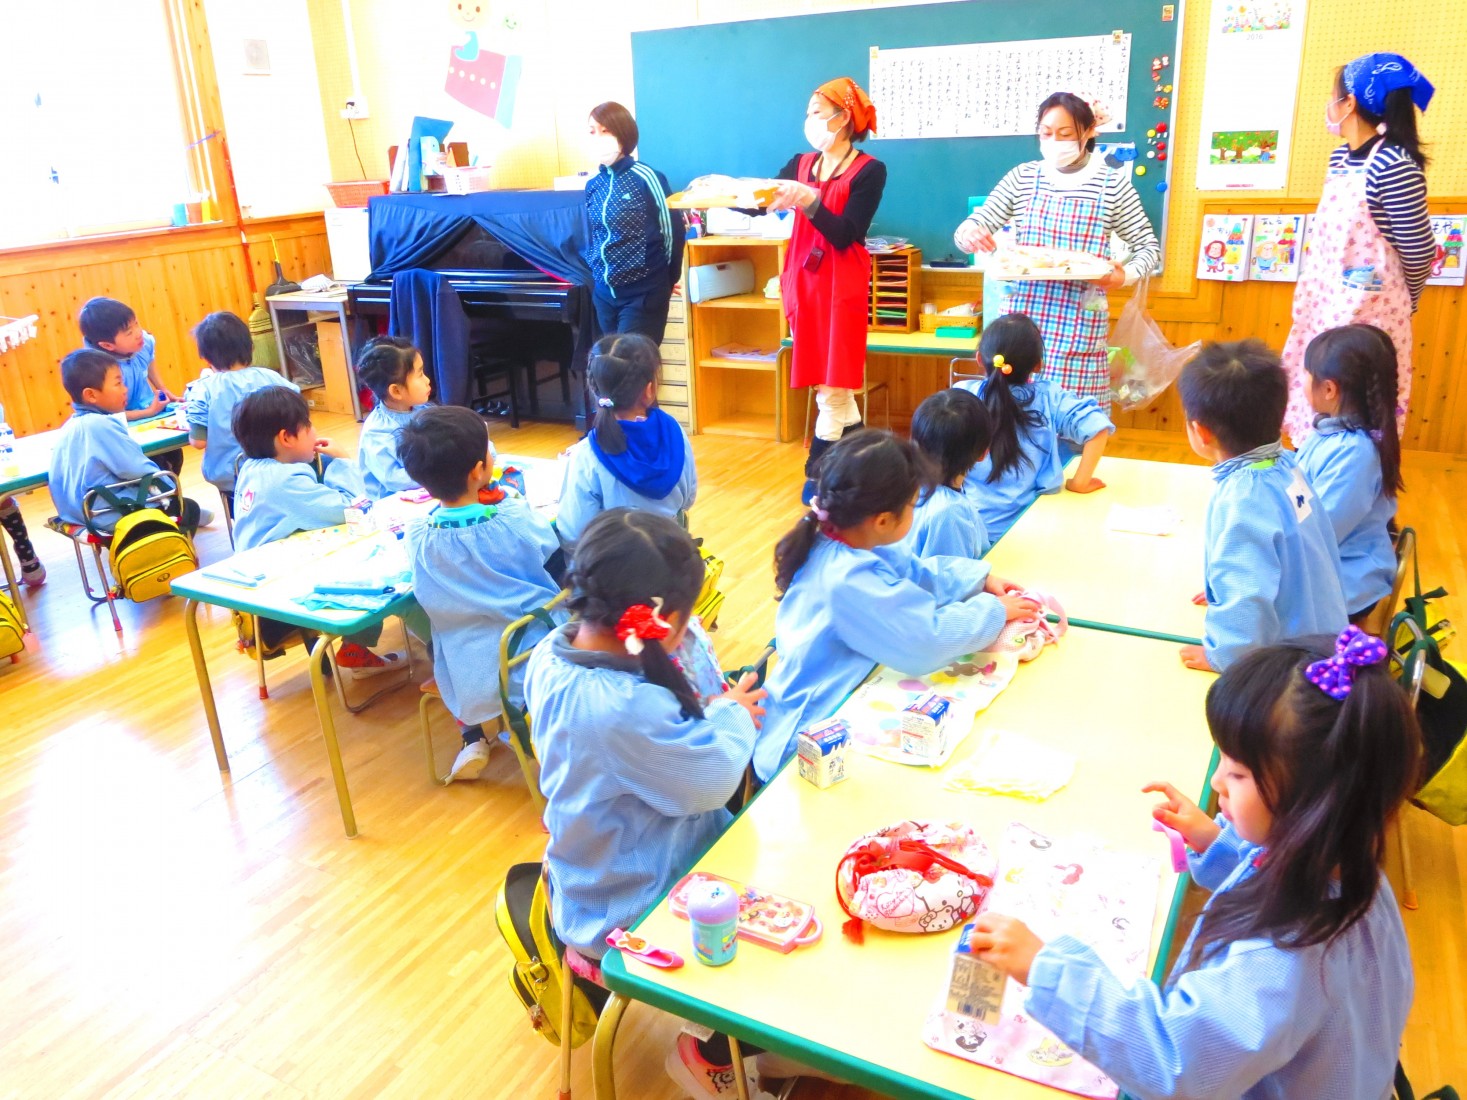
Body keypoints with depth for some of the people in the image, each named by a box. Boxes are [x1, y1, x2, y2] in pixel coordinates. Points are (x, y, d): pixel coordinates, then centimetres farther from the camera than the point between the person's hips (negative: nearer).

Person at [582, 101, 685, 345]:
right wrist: (597, 275, 17)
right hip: (603, 293, 6)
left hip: (643, 294, -6)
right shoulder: (592, 185, 6)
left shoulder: (647, 178, -11)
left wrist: (666, 279, 6)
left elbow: (673, 230, -4)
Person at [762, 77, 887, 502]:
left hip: (842, 284, -6)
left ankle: (818, 474, 5)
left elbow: (844, 236, -15)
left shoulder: (870, 170, -6)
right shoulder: (801, 164, 11)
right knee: (832, 382, 11)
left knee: (832, 385, -4)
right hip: (802, 280, 6)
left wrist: (809, 201, -27)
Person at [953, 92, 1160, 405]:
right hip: (1024, 315, 2)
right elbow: (973, 226, 3)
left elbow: (1149, 246, 6)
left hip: (1079, 322, -2)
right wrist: (969, 233, -22)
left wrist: (1127, 275, -16)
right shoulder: (1023, 176, 5)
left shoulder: (1112, 182, 0)